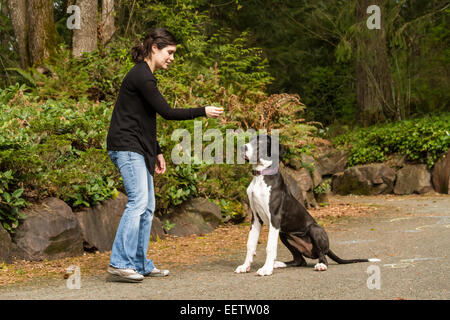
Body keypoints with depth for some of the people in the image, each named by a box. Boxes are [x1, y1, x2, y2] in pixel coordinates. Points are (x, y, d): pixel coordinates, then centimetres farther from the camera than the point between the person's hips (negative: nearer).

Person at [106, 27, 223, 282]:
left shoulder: (145, 75, 19)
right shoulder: (141, 75, -13)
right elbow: (166, 112, -16)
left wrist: (157, 152, 20)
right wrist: (203, 112, -10)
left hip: (137, 149, 10)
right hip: (126, 146, -10)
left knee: (147, 206, 8)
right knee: (138, 201, -17)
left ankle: (140, 264, 12)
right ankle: (120, 263, -16)